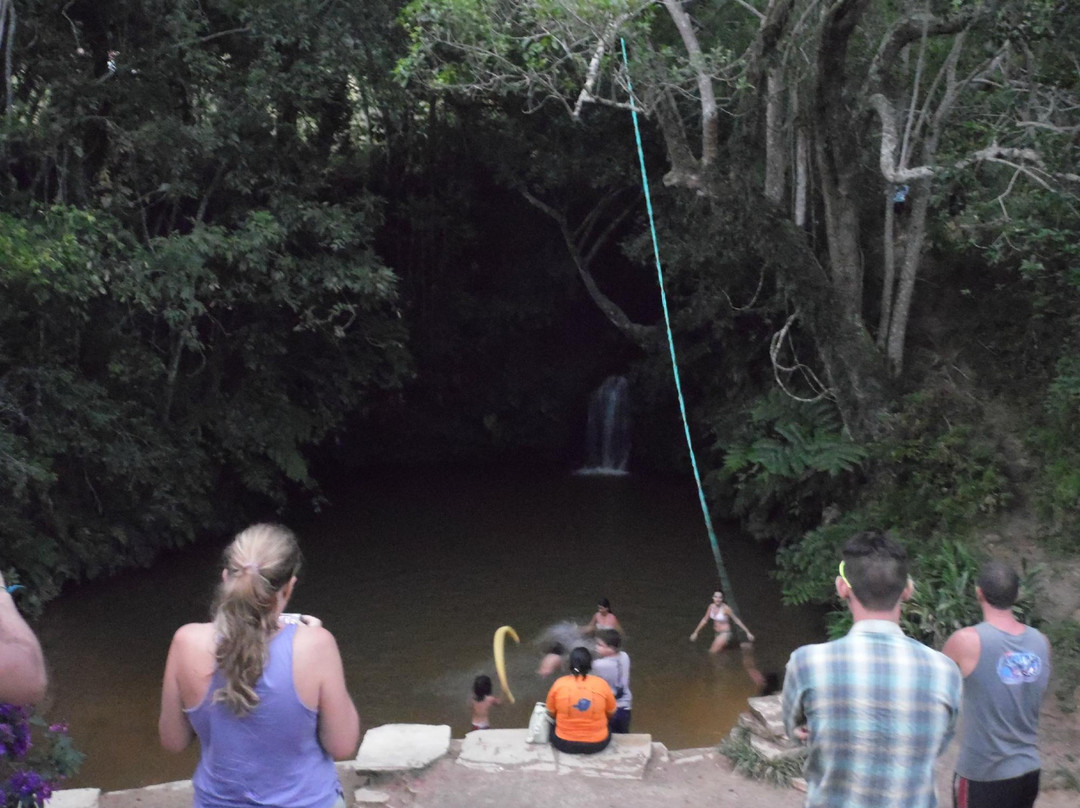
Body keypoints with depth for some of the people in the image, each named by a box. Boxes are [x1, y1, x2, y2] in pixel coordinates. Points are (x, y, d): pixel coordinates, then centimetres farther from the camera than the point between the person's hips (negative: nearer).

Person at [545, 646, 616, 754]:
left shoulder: (559, 684, -11)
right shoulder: (602, 684, -10)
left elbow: (551, 714, 3)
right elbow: (611, 714, 4)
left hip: (564, 743, 0)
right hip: (597, 744, 0)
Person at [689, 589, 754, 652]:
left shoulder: (726, 608, -22)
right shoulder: (711, 606, -4)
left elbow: (737, 620, -15)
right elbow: (705, 620, 8)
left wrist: (748, 632, -14)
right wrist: (695, 632, 11)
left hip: (725, 634, -7)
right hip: (717, 633, 7)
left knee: (713, 653, -11)